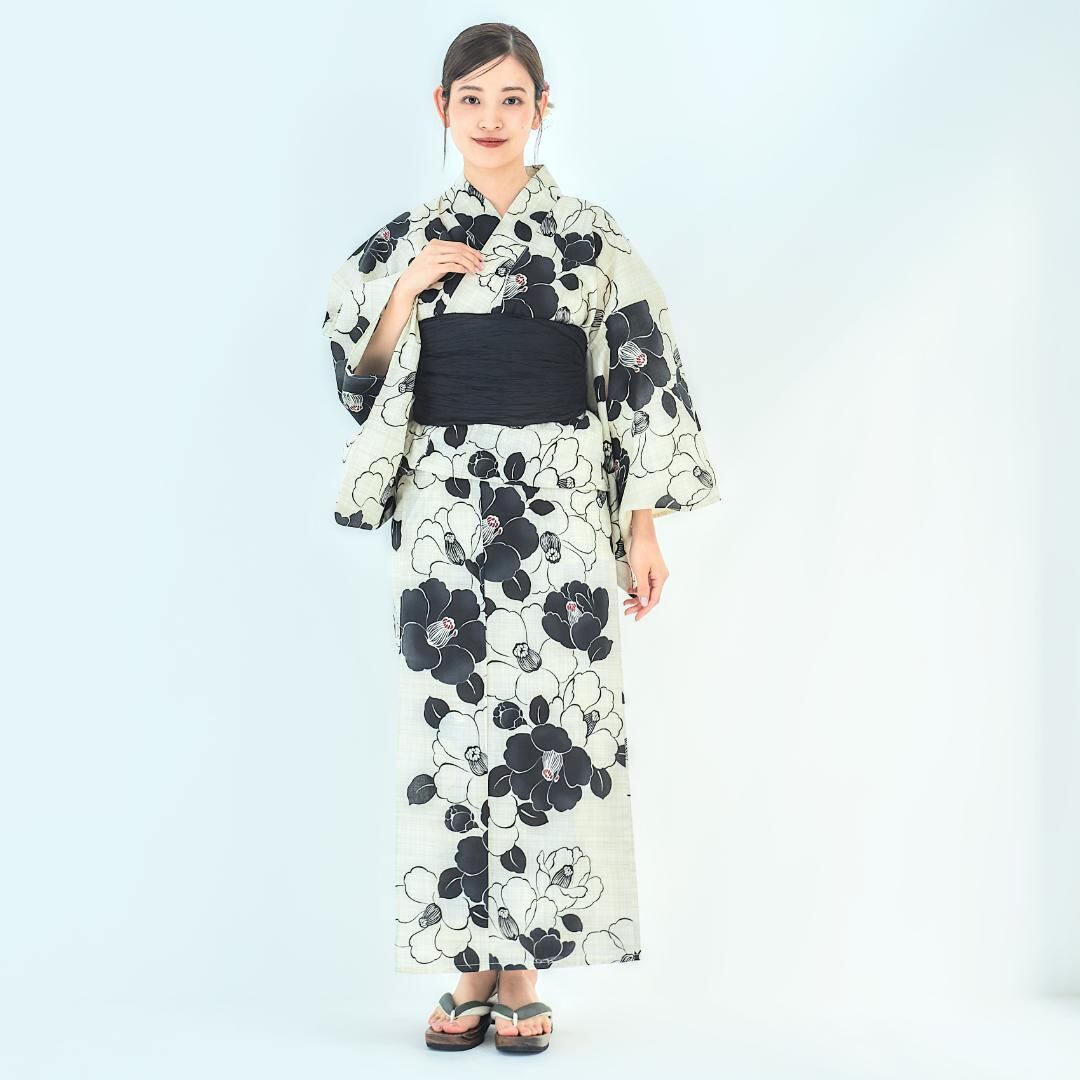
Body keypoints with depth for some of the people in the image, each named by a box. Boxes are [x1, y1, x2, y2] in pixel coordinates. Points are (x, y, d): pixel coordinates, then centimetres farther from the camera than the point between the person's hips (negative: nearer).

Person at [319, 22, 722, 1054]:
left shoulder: (591, 234, 5)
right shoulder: (407, 239, 9)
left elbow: (641, 381, 3)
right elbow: (359, 379, 9)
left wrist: (644, 525, -3)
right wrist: (405, 292, -8)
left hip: (563, 506, -1)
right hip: (444, 510, 1)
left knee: (553, 724, -2)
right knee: (453, 725, 2)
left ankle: (523, 969, 10)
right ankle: (469, 965, 14)